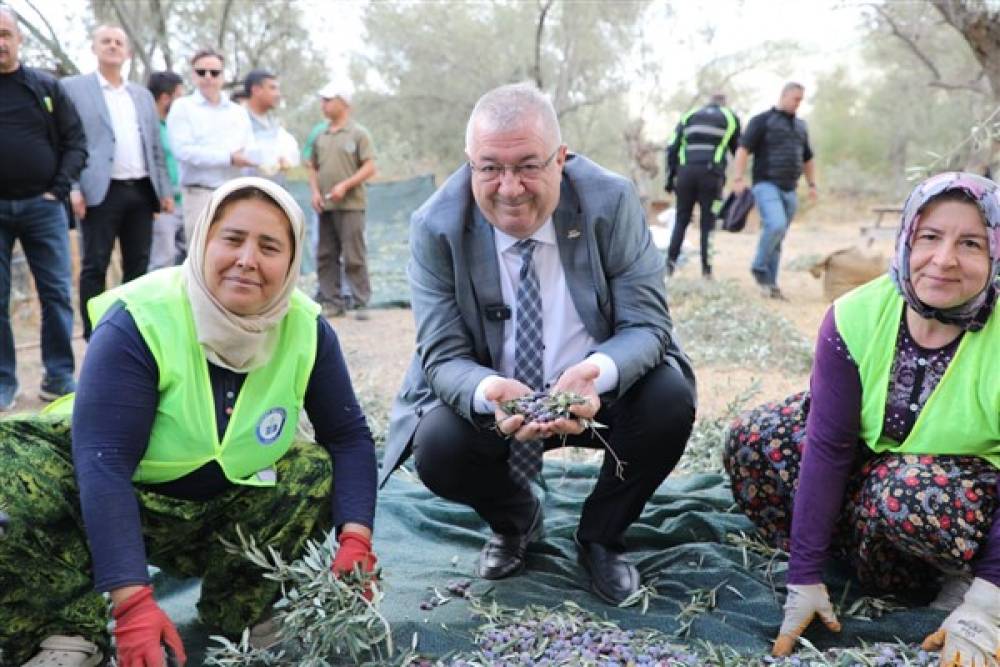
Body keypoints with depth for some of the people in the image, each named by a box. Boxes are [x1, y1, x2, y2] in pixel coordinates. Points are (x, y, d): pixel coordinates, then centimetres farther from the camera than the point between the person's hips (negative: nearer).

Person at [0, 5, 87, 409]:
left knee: (57, 293, 1)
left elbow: (76, 143, 6)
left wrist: (59, 188, -5)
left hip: (42, 205, 0)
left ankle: (60, 375, 10)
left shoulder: (47, 88, 6)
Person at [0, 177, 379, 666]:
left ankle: (238, 611, -4)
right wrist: (133, 601, -39)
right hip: (111, 506, -3)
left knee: (319, 470, -17)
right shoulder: (138, 321, -25)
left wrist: (356, 539, -25)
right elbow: (104, 465, -31)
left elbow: (350, 437, -8)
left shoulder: (306, 329, -14)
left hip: (225, 509, 4)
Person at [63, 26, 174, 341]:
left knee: (138, 265, 7)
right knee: (95, 266, -2)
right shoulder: (73, 87, 4)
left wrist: (165, 190, 10)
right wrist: (71, 187, -12)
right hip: (101, 191, -5)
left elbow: (155, 147, 18)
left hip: (142, 191, 5)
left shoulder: (142, 95, 19)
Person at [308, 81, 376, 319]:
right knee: (325, 257, 7)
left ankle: (361, 303, 0)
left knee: (354, 257, -6)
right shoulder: (321, 136, 15)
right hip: (325, 206, 6)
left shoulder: (359, 134, -1)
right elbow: (313, 168, 20)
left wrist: (345, 185, -16)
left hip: (350, 205, -6)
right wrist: (315, 191, 3)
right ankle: (332, 302, 14)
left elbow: (369, 168, -7)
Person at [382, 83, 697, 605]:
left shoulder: (611, 202, -16)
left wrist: (597, 374, -40)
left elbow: (647, 324, -16)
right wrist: (490, 394, -40)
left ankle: (600, 536, 3)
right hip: (491, 398, 0)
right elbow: (443, 357, -15)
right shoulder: (435, 227, -15)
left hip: (597, 392, 1)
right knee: (437, 448, -28)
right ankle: (515, 520, 11)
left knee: (670, 400, -28)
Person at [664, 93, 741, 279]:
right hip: (712, 173, -2)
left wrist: (670, 177, 13)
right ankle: (706, 269, -1)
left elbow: (672, 148, 11)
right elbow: (739, 150, 16)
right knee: (708, 222, 2)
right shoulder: (731, 118, 16)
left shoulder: (689, 116, 20)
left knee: (681, 219, 11)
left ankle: (671, 261, 0)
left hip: (686, 171, 2)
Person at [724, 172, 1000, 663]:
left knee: (908, 494, -35)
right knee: (754, 441, -16)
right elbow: (827, 446, -22)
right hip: (873, 454, 3)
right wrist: (805, 578, -22)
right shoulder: (856, 317, -21)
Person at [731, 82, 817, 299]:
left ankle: (770, 283, 10)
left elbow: (807, 159, 30)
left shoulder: (800, 126, 21)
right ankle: (759, 267, -7)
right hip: (766, 185, -6)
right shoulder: (762, 120, 0)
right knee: (776, 225, -26)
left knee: (778, 239, 4)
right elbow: (743, 149, -9)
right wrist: (738, 178, -19)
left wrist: (812, 184, 21)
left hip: (789, 190, 6)